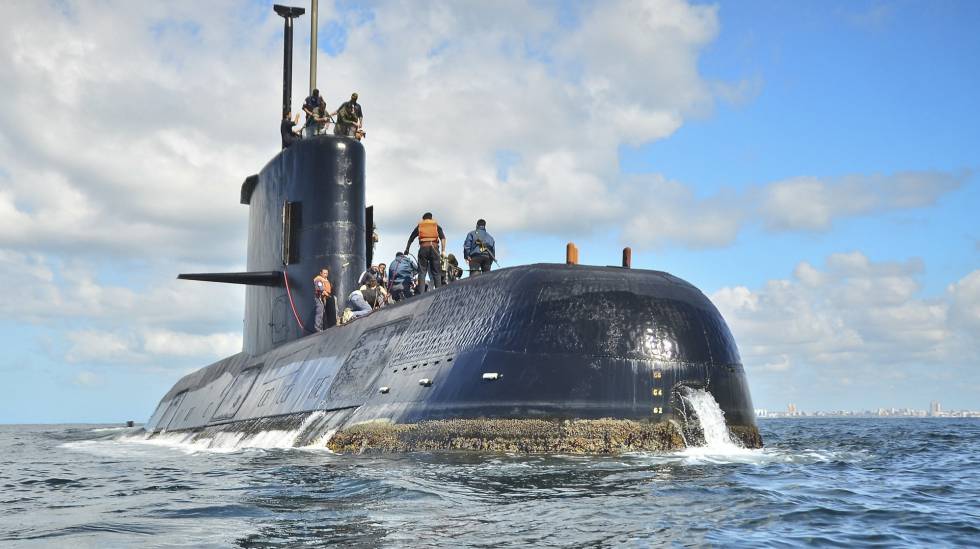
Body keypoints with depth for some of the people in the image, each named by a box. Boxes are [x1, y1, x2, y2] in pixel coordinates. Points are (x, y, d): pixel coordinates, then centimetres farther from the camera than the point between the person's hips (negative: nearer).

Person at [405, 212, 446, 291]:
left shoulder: (419, 226, 20)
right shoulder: (436, 226, 17)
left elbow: (411, 238, 17)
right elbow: (443, 238, 2)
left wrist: (407, 250, 25)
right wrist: (443, 251, -3)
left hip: (423, 248, 0)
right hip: (434, 248, 0)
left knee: (422, 272, 1)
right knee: (436, 273, 3)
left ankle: (421, 293, -9)